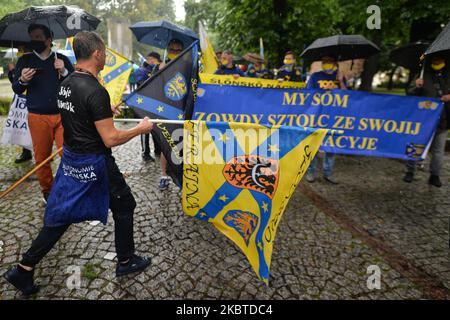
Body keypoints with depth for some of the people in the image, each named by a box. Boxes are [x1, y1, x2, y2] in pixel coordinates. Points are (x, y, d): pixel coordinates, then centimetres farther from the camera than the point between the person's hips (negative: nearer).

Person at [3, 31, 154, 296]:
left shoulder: (66, 84, 5)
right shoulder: (96, 91, -23)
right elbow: (110, 139, -23)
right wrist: (141, 128, -11)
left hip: (70, 158, 8)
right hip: (94, 164, -8)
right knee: (124, 206, 13)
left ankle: (24, 269, 27)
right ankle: (126, 261, 29)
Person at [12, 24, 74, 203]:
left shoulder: (62, 59, 7)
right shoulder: (25, 60, 9)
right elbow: (16, 89, 9)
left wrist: (64, 72, -13)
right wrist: (22, 80, -11)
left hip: (62, 115, -1)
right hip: (37, 117, 1)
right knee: (42, 157, 6)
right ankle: (47, 191, 21)